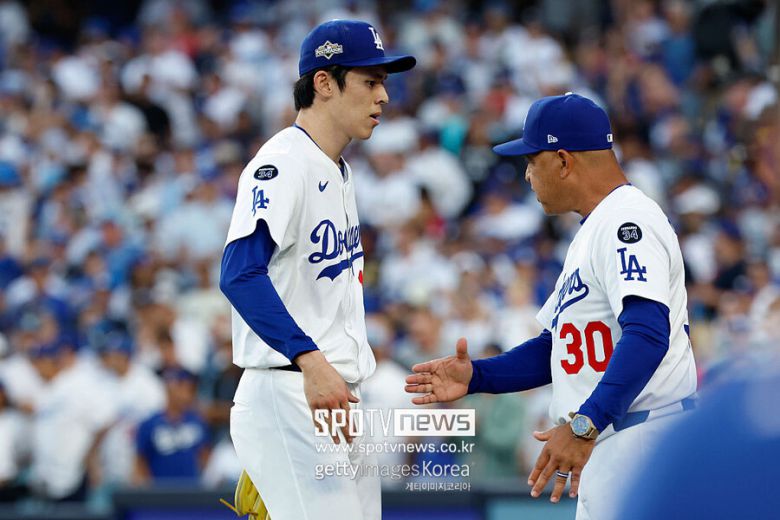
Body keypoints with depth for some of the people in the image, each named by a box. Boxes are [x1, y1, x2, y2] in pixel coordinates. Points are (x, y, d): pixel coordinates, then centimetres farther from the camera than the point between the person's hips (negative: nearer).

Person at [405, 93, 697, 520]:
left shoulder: (627, 219, -13)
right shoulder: (591, 231, 23)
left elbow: (647, 333, -27)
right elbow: (558, 348, 27)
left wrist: (585, 424, -35)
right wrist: (474, 377, 13)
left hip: (644, 433, -11)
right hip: (602, 444, 11)